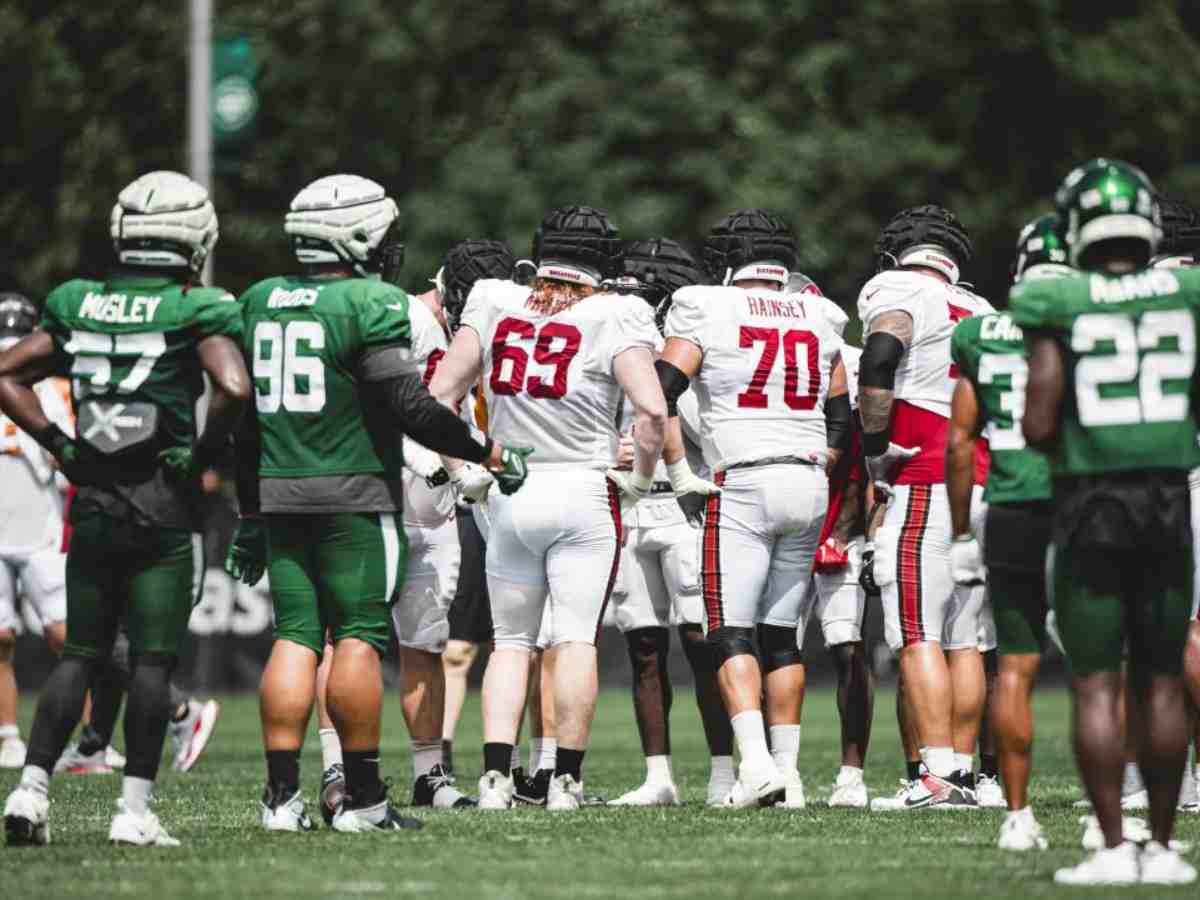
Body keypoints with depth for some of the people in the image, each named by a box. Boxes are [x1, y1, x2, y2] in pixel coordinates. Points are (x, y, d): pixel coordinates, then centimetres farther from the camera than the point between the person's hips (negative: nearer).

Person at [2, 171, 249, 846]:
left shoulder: (78, 306, 6)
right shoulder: (197, 310, -8)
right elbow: (235, 388, -22)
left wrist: (60, 446, 9)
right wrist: (203, 456, -7)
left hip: (92, 502, 4)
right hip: (163, 505, -4)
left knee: (81, 653, 13)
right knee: (153, 660, 0)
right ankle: (135, 809, -3)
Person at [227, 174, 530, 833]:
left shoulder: (259, 302, 11)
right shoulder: (372, 303, -10)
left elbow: (243, 417, 15)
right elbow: (409, 405, -15)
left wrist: (250, 513, 22)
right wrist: (487, 453, -3)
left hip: (278, 491, 6)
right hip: (353, 494, -6)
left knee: (294, 639, 6)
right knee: (358, 638, -2)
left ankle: (281, 795, 1)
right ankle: (361, 798, 0)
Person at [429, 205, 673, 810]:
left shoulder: (494, 305, 4)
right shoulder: (612, 319, -6)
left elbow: (440, 394, 4)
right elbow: (652, 409, -15)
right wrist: (641, 476, 1)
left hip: (509, 495, 3)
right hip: (582, 490, -3)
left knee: (511, 640, 11)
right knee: (576, 638, 2)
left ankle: (495, 776, 1)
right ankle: (566, 779, 1)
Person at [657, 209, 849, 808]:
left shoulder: (705, 310, -2)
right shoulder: (816, 320, 14)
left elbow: (660, 394, -8)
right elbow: (841, 415, 18)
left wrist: (678, 471, 0)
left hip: (742, 486, -5)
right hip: (810, 486, 5)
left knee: (732, 634, -4)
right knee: (781, 633, 12)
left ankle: (755, 764, -20)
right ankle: (787, 770, 9)